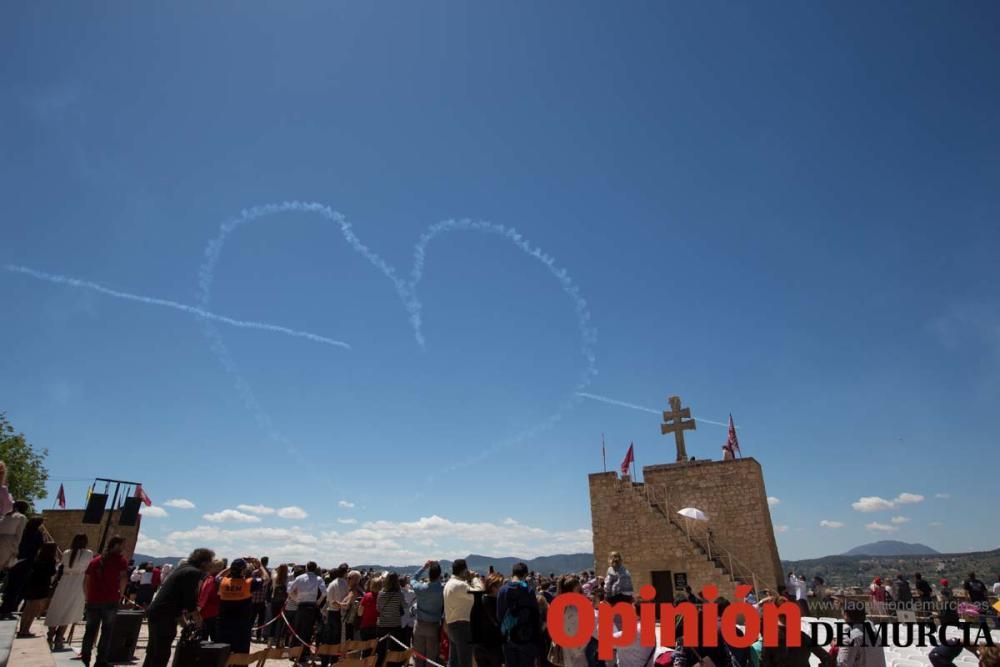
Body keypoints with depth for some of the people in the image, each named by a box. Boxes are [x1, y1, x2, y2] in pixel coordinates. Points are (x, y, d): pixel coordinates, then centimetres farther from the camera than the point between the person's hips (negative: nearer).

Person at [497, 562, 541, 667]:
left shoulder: (502, 590, -1)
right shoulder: (528, 590, -12)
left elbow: (499, 613, 2)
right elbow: (535, 614, -10)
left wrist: (503, 631, 11)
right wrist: (537, 634, -1)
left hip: (508, 637, 4)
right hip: (526, 636, -3)